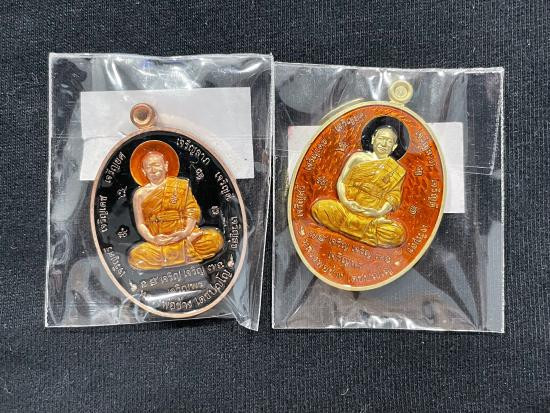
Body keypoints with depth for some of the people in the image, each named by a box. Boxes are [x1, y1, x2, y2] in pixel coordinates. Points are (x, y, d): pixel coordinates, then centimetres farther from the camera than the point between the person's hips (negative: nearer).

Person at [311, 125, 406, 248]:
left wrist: (380, 212, -15)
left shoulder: (397, 170, 9)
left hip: (373, 217, 0)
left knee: (397, 233, -30)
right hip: (347, 208, 0)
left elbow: (393, 198, 4)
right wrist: (345, 202, -13)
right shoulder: (358, 157, 9)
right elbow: (341, 182, 5)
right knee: (320, 207, -28)